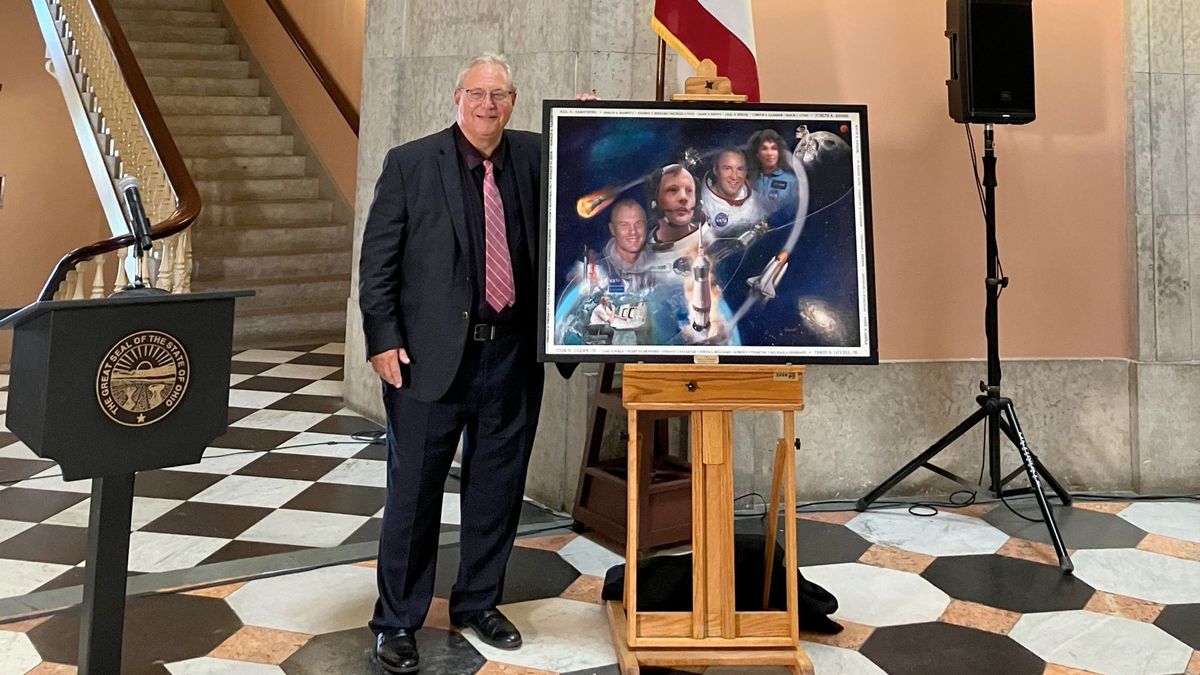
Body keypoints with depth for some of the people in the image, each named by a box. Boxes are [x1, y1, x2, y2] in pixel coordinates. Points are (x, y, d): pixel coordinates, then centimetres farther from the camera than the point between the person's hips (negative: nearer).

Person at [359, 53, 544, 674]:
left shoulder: (535, 156, 7)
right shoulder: (409, 164, -2)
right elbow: (377, 261, -2)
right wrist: (383, 339, -10)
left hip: (513, 355, 4)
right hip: (432, 355, -3)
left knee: (497, 490, 15)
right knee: (413, 494, 5)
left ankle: (478, 603, 35)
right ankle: (397, 621, 23)